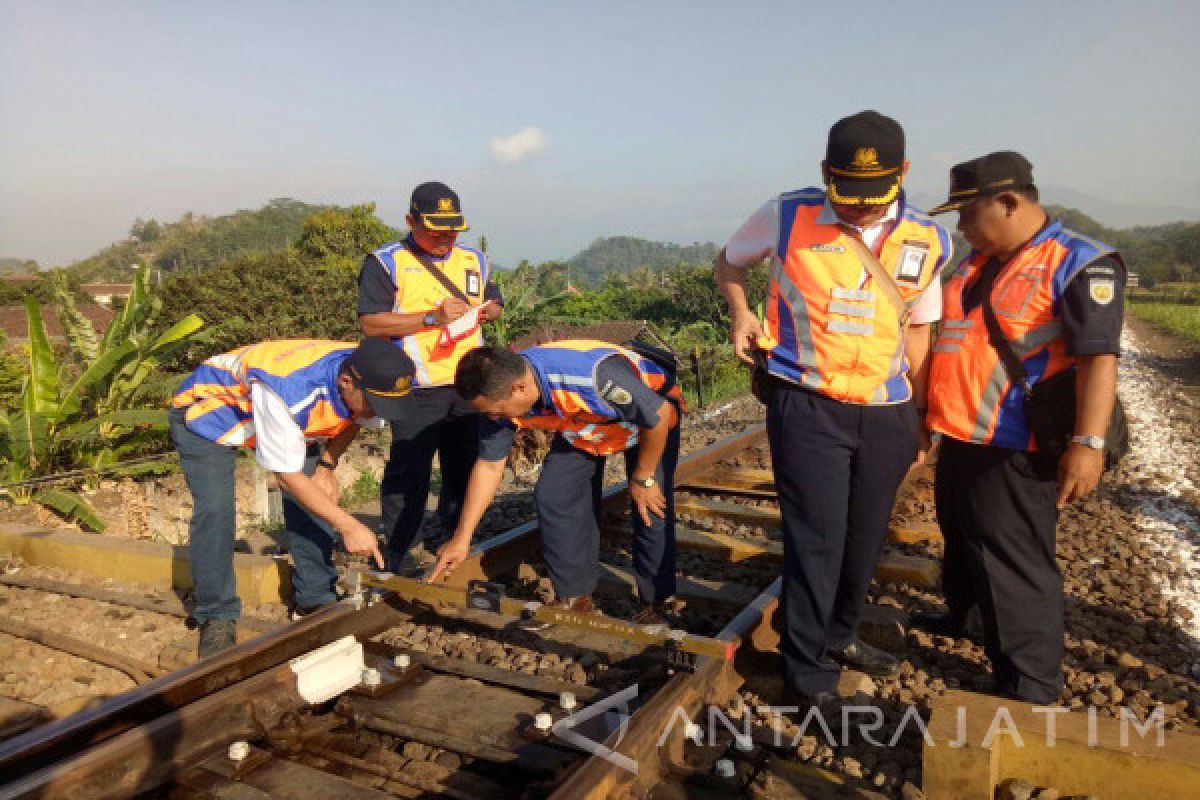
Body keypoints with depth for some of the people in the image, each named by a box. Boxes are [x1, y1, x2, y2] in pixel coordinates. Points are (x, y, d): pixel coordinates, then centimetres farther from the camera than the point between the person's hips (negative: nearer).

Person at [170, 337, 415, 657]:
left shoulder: (371, 378, -24)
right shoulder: (287, 391, -45)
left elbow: (351, 420, 2)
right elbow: (288, 474, -33)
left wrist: (326, 468, -10)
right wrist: (349, 526, -30)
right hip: (207, 409, -6)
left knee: (311, 500, -6)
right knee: (215, 508, -21)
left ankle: (316, 598, 10)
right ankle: (217, 617, -4)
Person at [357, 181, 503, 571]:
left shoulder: (473, 260, 13)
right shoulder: (386, 262, -4)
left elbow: (496, 303, 25)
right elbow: (370, 322, -13)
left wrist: (487, 309, 0)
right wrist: (432, 317, -20)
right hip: (417, 389, -5)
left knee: (466, 468, 14)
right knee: (408, 474, -2)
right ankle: (394, 561, 11)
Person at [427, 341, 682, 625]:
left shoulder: (596, 376, -45)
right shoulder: (500, 393, -24)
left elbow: (660, 414, -30)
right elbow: (489, 465, -11)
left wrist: (642, 478, -18)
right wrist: (462, 538, -9)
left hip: (654, 411, -5)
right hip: (582, 428, 5)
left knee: (651, 509, -15)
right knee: (552, 495, -7)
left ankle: (654, 605, 6)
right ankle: (574, 597, 9)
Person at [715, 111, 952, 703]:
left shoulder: (927, 241, 3)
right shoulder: (787, 217, -6)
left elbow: (917, 330, 12)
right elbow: (729, 263, 13)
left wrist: (919, 419, 12)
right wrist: (741, 316, -5)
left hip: (887, 415, 4)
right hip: (807, 407, -4)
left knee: (865, 539, 16)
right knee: (817, 539, -2)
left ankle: (838, 635, 40)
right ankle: (810, 675, 14)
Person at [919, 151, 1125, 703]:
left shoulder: (1080, 264, -12)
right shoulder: (976, 263, 13)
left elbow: (1098, 357, -19)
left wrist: (1087, 443, -25)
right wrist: (929, 410, 24)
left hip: (1014, 450, -8)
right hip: (959, 437, 8)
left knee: (1014, 567, -3)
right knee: (960, 538, 24)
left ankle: (1030, 690, 9)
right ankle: (958, 613, 46)